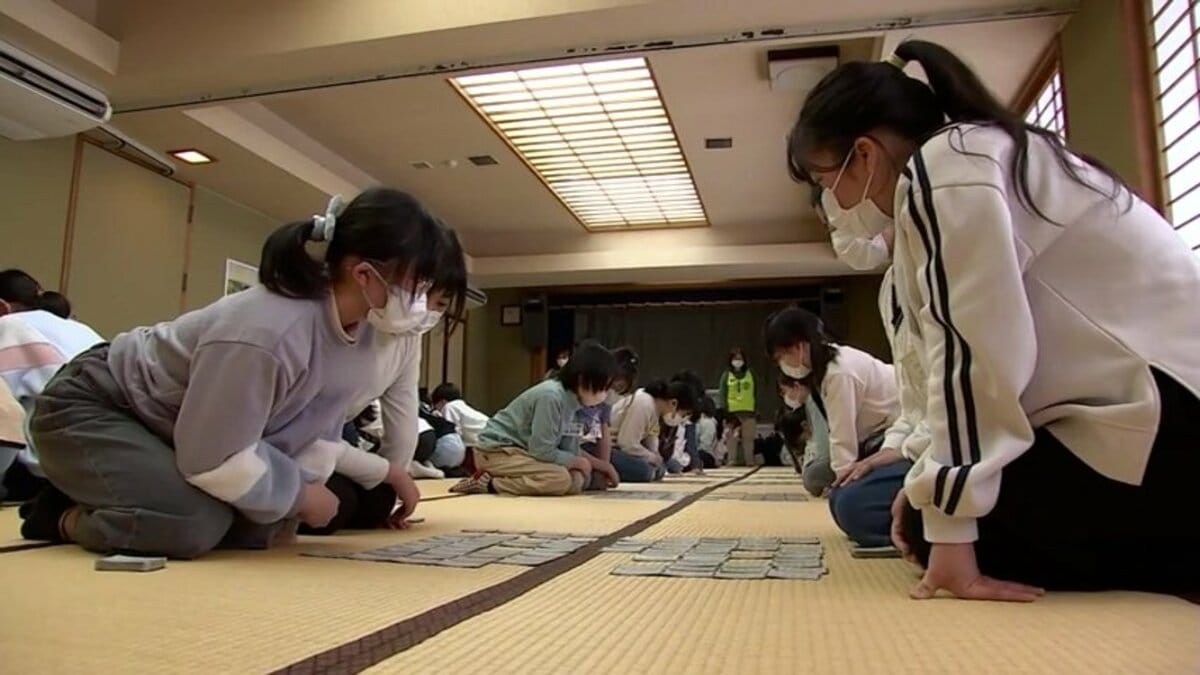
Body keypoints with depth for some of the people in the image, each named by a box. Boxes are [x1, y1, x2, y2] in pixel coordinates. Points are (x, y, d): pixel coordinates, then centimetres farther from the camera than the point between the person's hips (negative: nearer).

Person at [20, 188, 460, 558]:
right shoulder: (267, 333, -38)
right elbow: (213, 461, -31)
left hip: (166, 430, 8)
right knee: (197, 524, -29)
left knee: (257, 529, -1)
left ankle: (94, 501, 15)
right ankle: (67, 517, 1)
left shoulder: (362, 336, -12)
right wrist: (300, 495, -18)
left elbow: (310, 436, -4)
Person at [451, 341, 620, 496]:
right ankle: (489, 484, -13)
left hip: (524, 451, 9)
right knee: (561, 479, -27)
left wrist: (602, 465, 1)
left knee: (578, 479, -2)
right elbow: (542, 451, -23)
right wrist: (578, 462, -11)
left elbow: (570, 450, 8)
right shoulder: (551, 396, -24)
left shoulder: (573, 399, 2)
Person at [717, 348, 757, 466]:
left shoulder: (750, 374, 9)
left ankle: (749, 462, 12)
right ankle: (734, 462, 7)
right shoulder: (726, 375, 4)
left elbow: (754, 394, 10)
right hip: (732, 412, -1)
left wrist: (756, 413, 5)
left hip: (748, 412, 2)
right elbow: (722, 394, 1)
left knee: (748, 439, 4)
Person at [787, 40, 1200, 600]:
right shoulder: (974, 157, 16)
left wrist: (946, 522, -15)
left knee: (948, 533, -3)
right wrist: (928, 481, 13)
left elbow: (969, 351, -20)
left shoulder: (940, 171, -13)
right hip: (1150, 400, 10)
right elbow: (992, 346, 14)